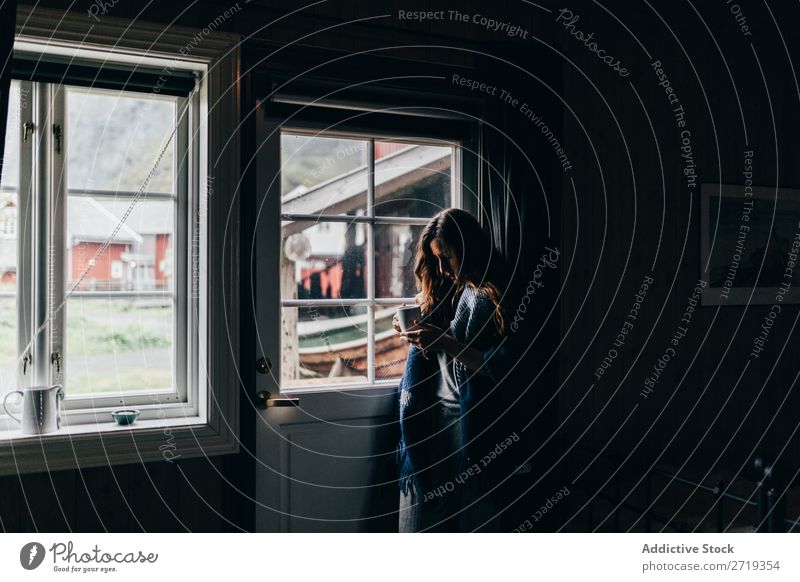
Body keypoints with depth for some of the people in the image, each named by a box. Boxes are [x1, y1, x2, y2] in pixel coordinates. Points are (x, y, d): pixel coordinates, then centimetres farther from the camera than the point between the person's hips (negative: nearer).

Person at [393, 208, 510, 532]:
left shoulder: (487, 296, -11)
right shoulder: (448, 291, 12)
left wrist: (444, 342, -25)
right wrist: (415, 332, 2)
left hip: (465, 419, -7)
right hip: (431, 413, 7)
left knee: (463, 513, 2)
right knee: (423, 508, 8)